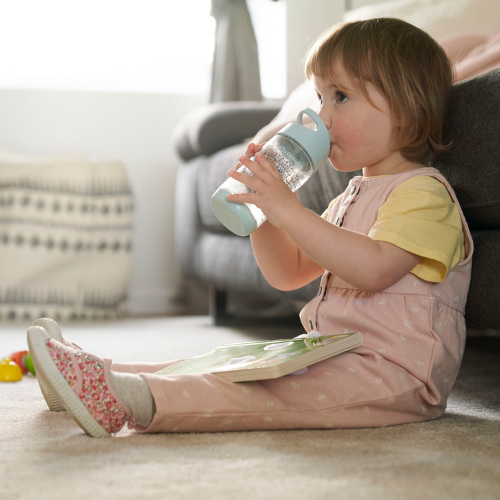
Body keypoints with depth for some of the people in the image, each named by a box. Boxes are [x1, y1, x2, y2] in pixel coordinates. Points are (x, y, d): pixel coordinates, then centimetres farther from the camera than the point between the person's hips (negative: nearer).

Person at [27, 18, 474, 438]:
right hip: (334, 356, 9)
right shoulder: (353, 197, 23)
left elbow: (374, 269, -26)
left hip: (395, 371, -9)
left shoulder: (423, 192, -8)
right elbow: (287, 273, 19)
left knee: (263, 390, -29)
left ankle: (127, 400, -42)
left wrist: (289, 210, -27)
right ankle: (96, 375, -9)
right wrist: (261, 202, 3)